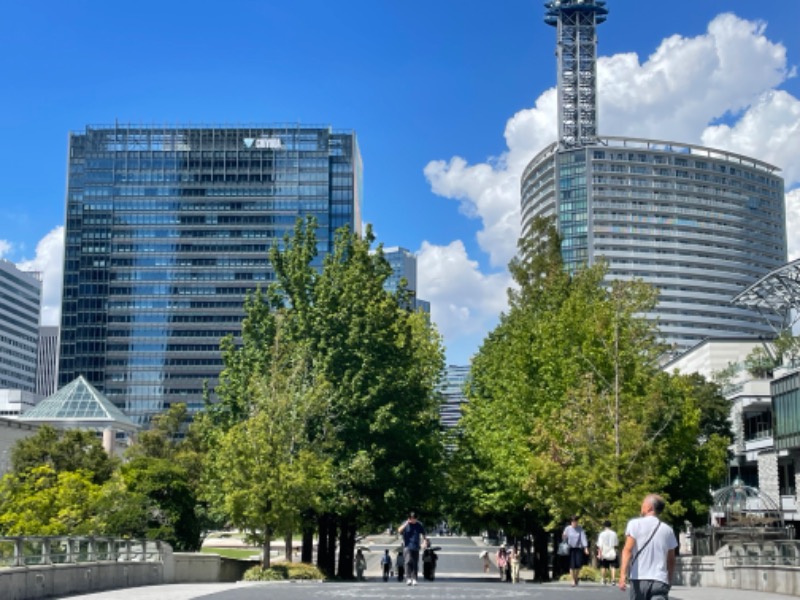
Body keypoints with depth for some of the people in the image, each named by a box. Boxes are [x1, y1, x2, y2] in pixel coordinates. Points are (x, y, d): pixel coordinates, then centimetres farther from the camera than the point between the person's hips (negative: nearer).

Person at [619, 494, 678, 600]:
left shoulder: (635, 524, 1)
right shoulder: (668, 530, 11)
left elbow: (628, 550, -11)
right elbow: (671, 560, 16)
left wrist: (623, 574, -19)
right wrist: (669, 581, 28)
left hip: (639, 579, -1)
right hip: (660, 580, 1)